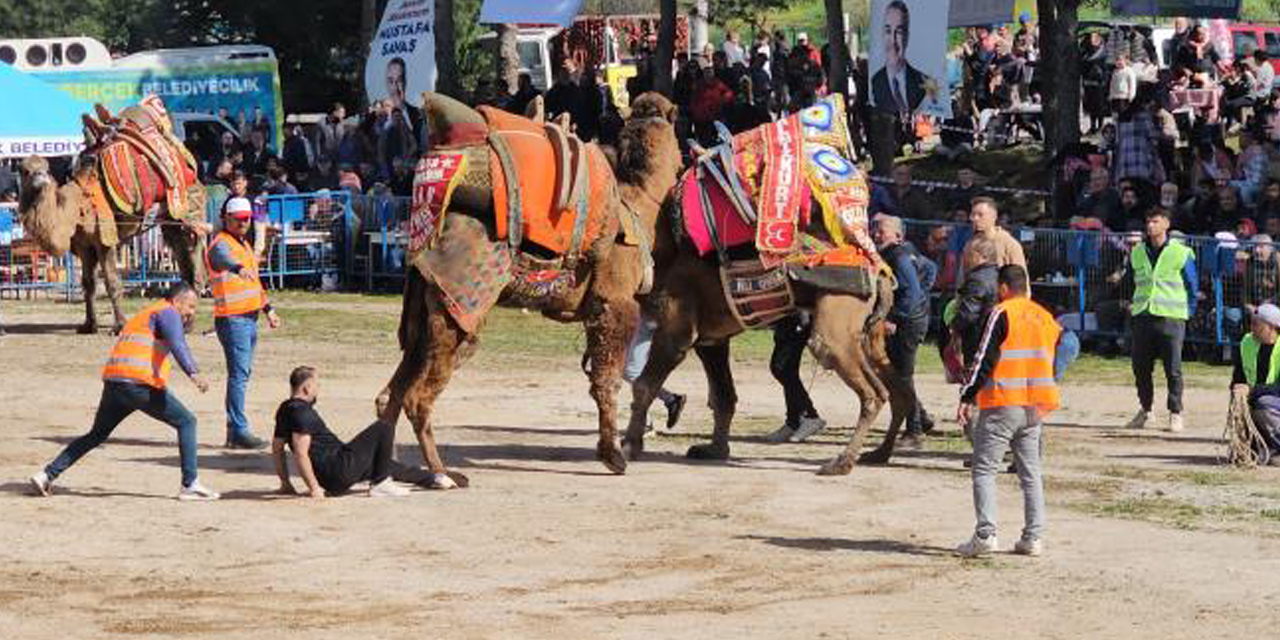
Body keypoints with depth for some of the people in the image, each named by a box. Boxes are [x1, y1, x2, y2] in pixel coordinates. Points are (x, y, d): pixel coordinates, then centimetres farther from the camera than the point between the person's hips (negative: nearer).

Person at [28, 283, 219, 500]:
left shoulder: (143, 315, 29)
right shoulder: (168, 313, 2)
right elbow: (177, 344, -17)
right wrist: (193, 373, -30)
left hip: (112, 381, 8)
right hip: (140, 383, -8)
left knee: (97, 435, 22)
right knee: (186, 423, 3)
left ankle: (47, 475, 19)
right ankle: (190, 485, -4)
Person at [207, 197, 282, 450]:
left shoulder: (245, 245, 20)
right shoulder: (220, 244, -10)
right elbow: (223, 258, -35)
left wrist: (268, 309, 32)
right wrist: (239, 268, -56)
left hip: (249, 317, 9)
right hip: (232, 318, -9)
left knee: (243, 374, 11)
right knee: (239, 374, -12)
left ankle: (234, 431, 16)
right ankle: (239, 431, -12)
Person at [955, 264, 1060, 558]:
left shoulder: (1002, 314, -7)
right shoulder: (1046, 317, 14)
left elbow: (985, 359, -12)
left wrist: (967, 397, -9)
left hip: (1003, 404, -6)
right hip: (1036, 406, 6)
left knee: (984, 470, -2)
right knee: (1031, 473, 12)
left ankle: (985, 534, -13)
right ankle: (1033, 538, 9)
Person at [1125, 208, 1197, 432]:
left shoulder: (1182, 254, -1)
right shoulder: (1137, 253, 11)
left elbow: (1192, 286, 5)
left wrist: (1188, 313, 2)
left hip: (1171, 318, -4)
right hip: (1142, 318, 4)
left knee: (1173, 369, -3)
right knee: (1140, 367, 5)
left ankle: (1175, 413, 6)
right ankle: (1145, 409, 20)